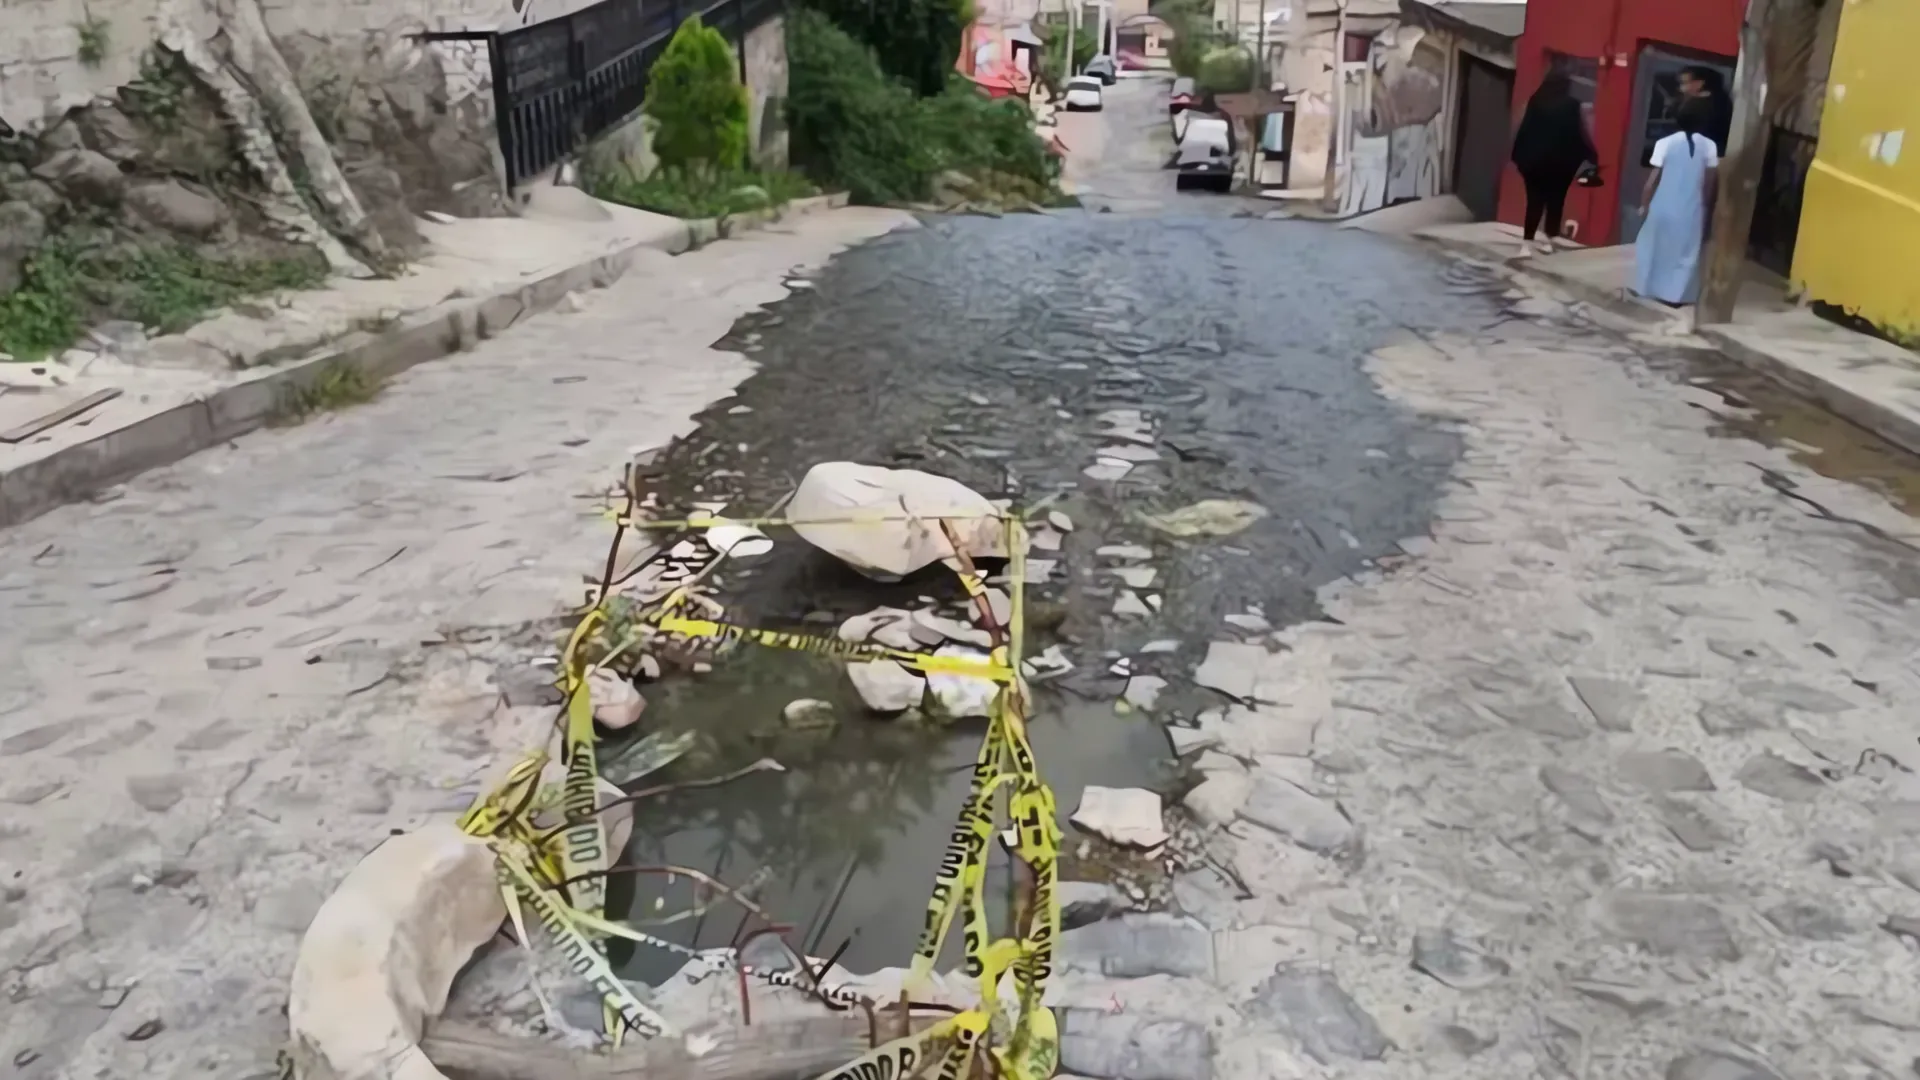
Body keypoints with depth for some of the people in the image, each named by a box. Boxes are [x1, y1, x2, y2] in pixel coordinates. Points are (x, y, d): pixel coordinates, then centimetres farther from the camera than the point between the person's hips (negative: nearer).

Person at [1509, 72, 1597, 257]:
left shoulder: (1532, 103, 3)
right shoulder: (1575, 107, 2)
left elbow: (1519, 130, 2)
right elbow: (1585, 136, 6)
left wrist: (1517, 157, 7)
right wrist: (1593, 157, 18)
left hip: (1534, 159, 0)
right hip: (1562, 162, 0)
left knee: (1535, 201, -1)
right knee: (1556, 201, 12)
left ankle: (1527, 243, -10)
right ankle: (1548, 241, 17)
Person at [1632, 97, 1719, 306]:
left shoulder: (1666, 143, -9)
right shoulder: (1709, 146, -5)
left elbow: (1653, 179, -7)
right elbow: (1709, 185, 0)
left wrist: (1644, 204, 6)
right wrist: (1707, 211, 13)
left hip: (1664, 207, -1)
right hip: (1692, 211, 1)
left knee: (1654, 246, 15)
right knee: (1685, 252, 11)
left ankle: (1647, 289, 21)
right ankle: (1676, 295, 13)